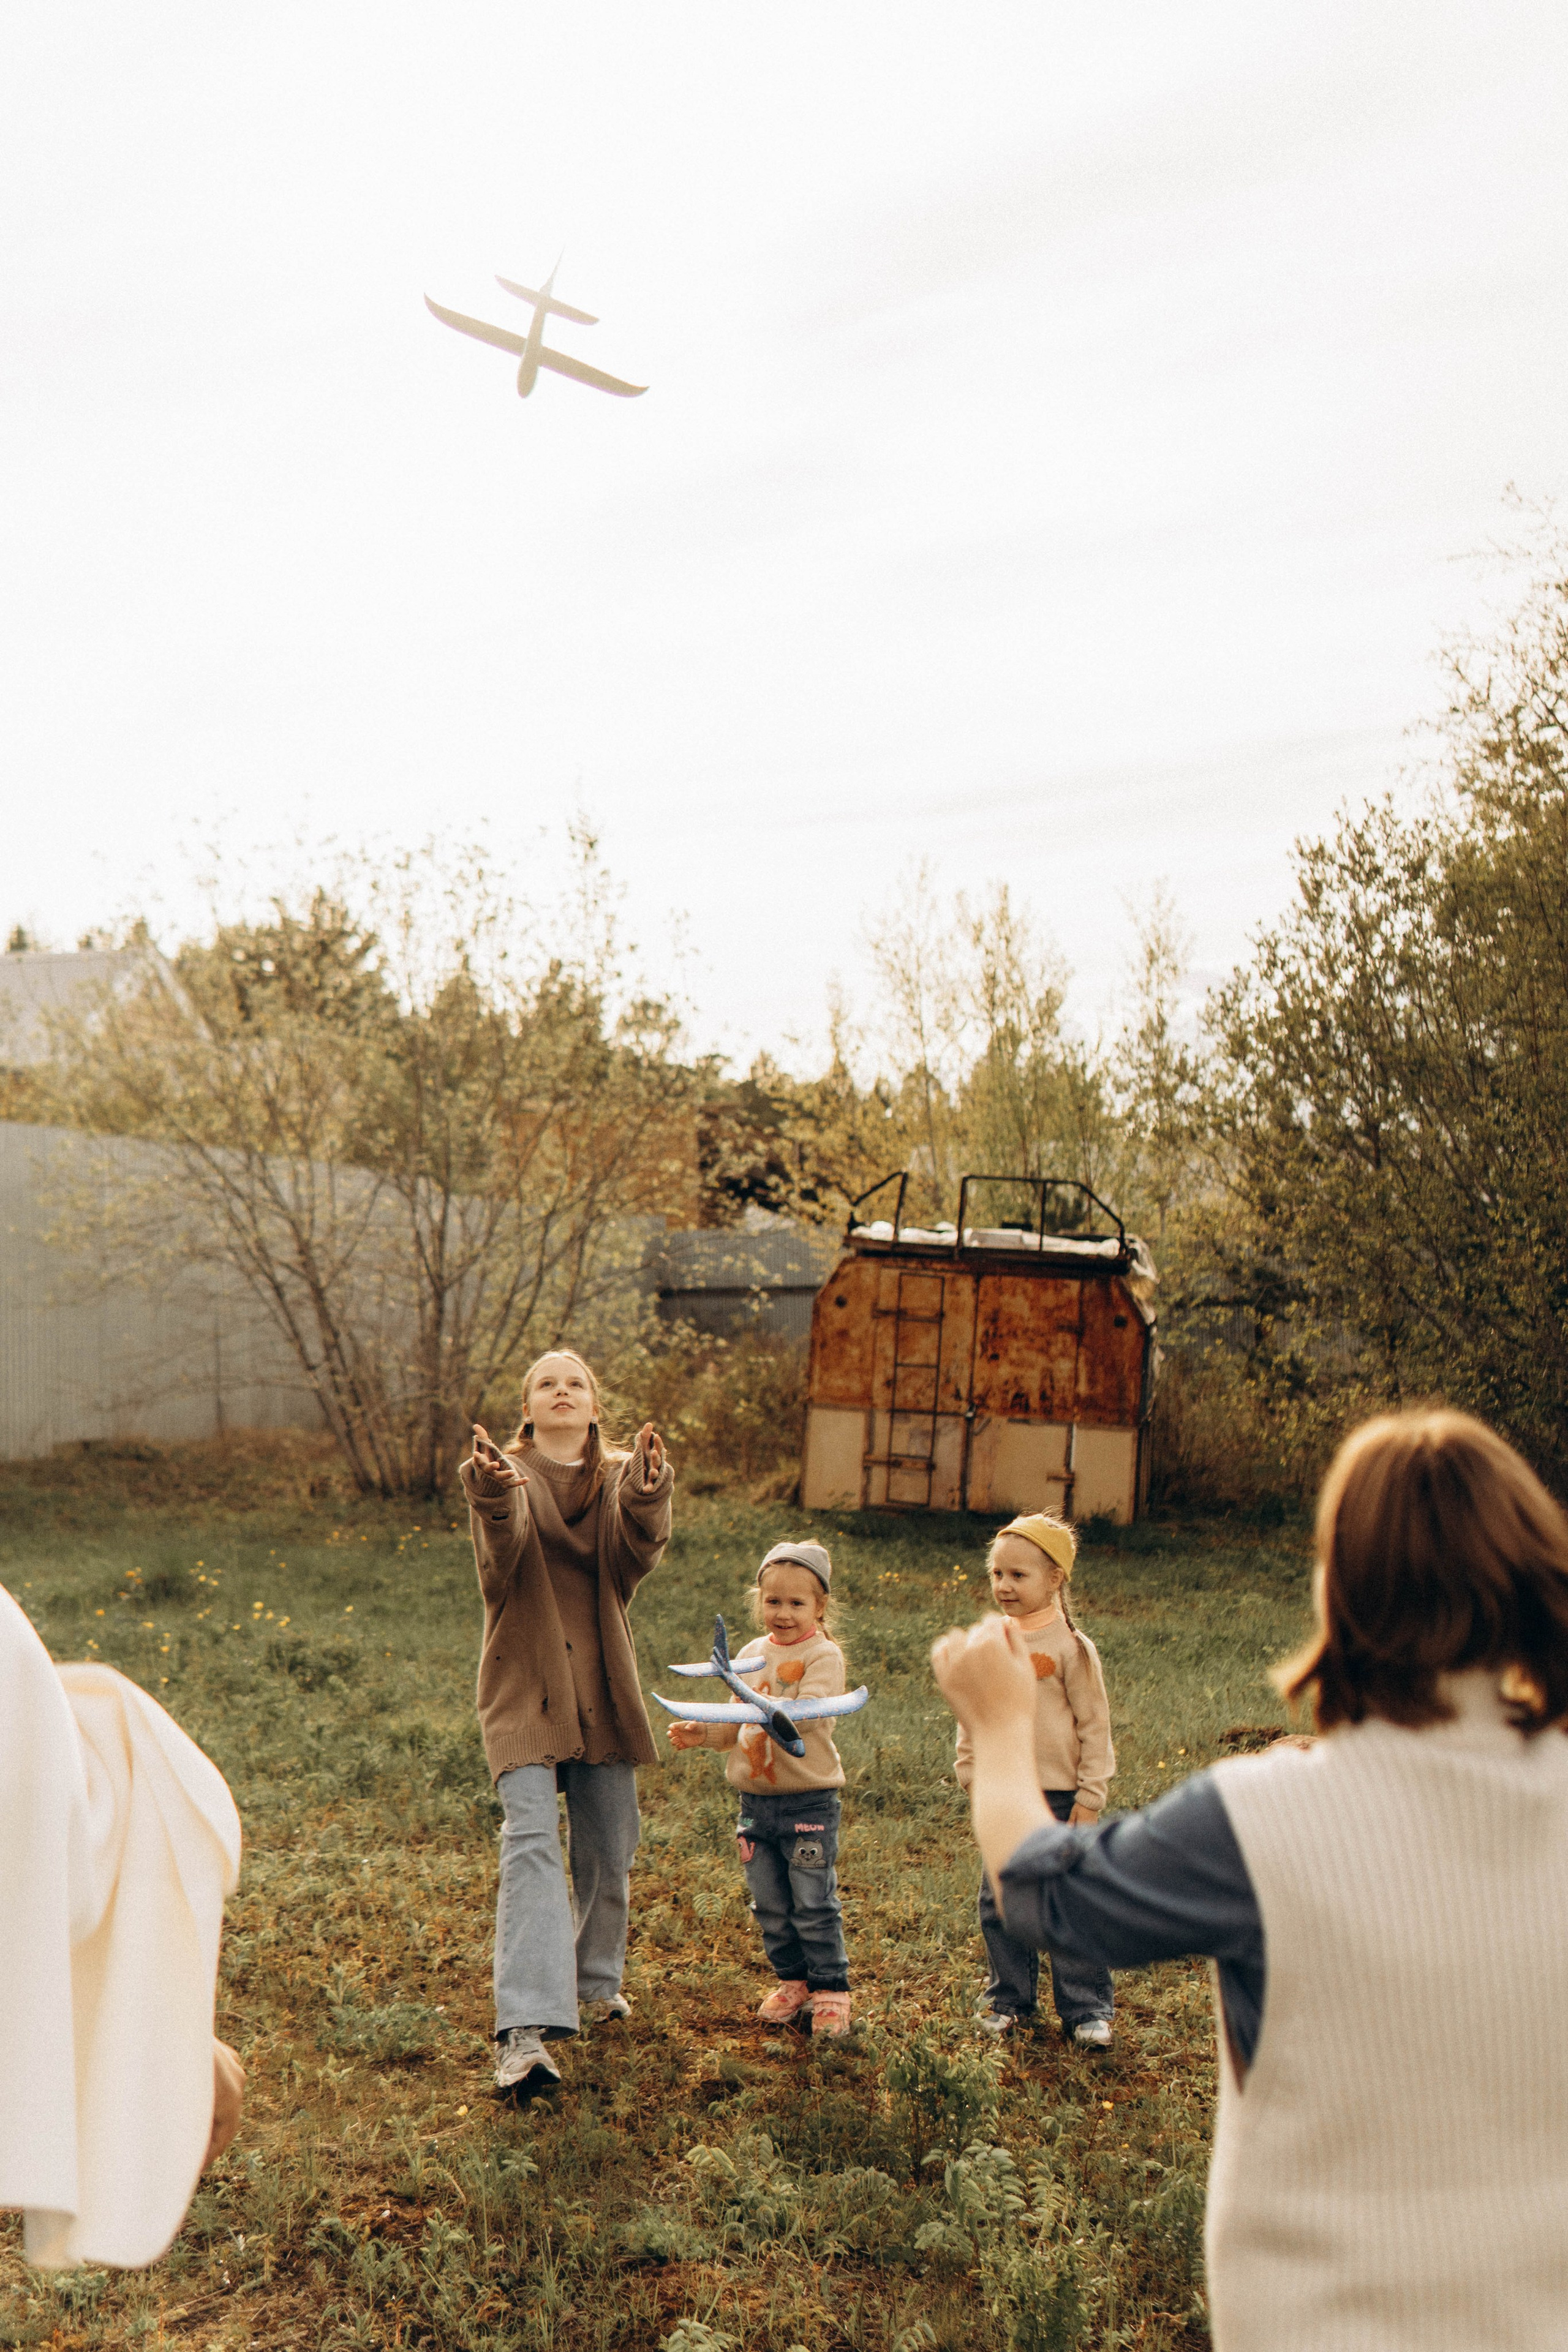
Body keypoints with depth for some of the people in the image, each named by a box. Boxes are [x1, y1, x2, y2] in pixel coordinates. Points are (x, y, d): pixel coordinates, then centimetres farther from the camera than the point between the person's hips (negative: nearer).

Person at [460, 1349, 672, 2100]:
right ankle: (524, 2030, -22)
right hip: (523, 1681, -4)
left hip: (599, 1685, 4)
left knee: (609, 1847, 12)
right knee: (532, 1840, -17)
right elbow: (504, 1561, -25)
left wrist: (645, 1498, -34)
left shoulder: (619, 1477, 6)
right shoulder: (504, 1473, -3)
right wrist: (494, 1502, -47)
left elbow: (635, 1562, -14)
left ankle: (596, 1980, 36)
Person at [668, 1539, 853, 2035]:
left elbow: (808, 1713, -26)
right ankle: (792, 1982, 29)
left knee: (814, 1905, 0)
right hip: (756, 1801, 6)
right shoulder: (751, 1655, 10)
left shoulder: (823, 1656, -10)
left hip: (808, 1802, -6)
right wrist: (703, 1733, 0)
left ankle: (830, 1991, 14)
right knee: (770, 1905, 13)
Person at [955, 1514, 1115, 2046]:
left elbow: (1094, 1726, -7)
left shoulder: (1071, 1648, -9)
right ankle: (1010, 1998, 26)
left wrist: (1089, 1798, -9)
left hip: (1059, 1797, -4)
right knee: (998, 1904, 10)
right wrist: (971, 1772, 6)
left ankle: (1087, 2008, 15)